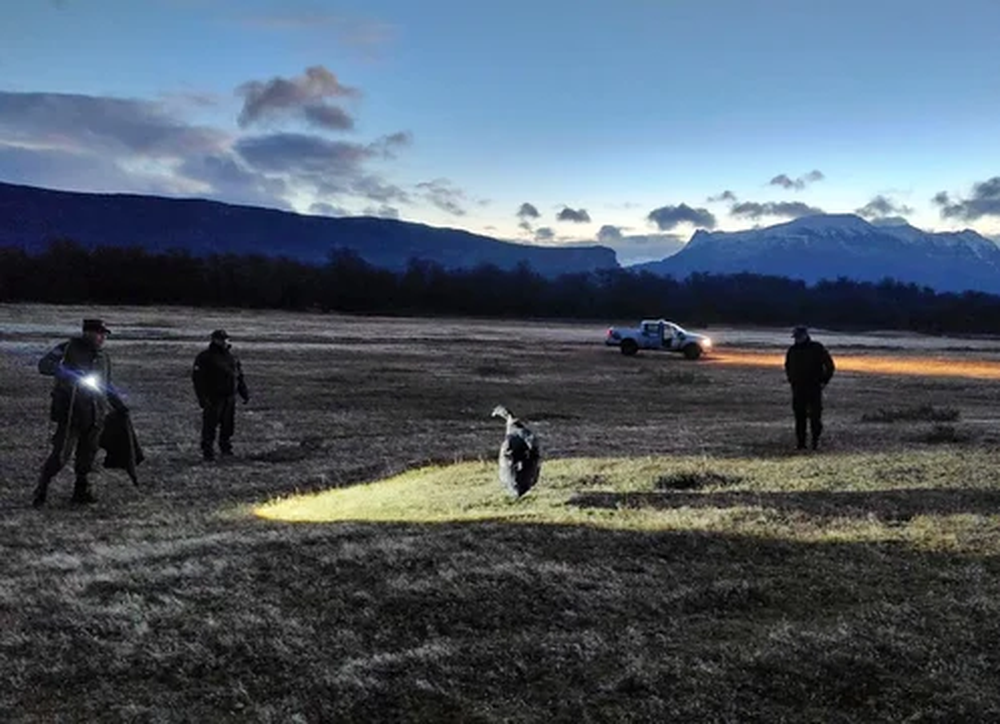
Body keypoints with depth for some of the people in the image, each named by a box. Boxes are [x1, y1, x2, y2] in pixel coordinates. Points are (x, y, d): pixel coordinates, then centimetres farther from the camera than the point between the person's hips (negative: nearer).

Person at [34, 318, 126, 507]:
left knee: (87, 455, 8)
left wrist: (119, 406, 17)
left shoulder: (104, 358, 15)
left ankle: (81, 491, 21)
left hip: (94, 416, 6)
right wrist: (67, 373, -28)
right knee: (60, 455, -8)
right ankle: (41, 491, 6)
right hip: (70, 413, -6)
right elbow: (44, 365, -13)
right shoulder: (69, 349, -4)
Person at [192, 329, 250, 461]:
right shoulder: (205, 357, -4)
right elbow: (197, 377, -8)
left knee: (228, 425, 9)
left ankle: (226, 448, 23)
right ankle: (208, 451, 1)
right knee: (210, 425, -5)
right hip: (213, 398, -6)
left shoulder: (232, 357, 15)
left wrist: (245, 393, 14)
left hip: (230, 397, 6)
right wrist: (202, 397, -16)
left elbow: (239, 377, 21)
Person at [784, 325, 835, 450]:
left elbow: (829, 365, 3)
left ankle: (816, 439, 3)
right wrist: (791, 380, 18)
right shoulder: (792, 350, 10)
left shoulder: (817, 348, -3)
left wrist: (824, 381, -1)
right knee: (799, 416, 3)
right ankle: (801, 443, 7)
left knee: (815, 415, -9)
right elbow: (788, 367, 27)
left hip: (814, 388, -4)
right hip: (798, 388, 4)